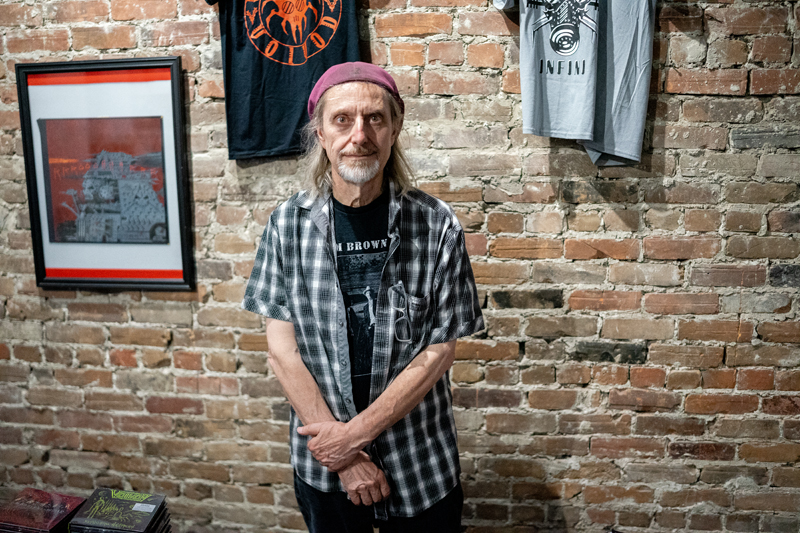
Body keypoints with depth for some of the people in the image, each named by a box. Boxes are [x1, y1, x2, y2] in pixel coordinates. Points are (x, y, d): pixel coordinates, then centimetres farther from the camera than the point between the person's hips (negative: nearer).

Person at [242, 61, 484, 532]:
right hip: (322, 465, 1)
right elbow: (282, 348, -7)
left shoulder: (437, 225, -11)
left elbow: (440, 350, -10)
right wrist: (343, 456, -11)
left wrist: (355, 432, -13)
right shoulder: (289, 224, -7)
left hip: (419, 465, -1)